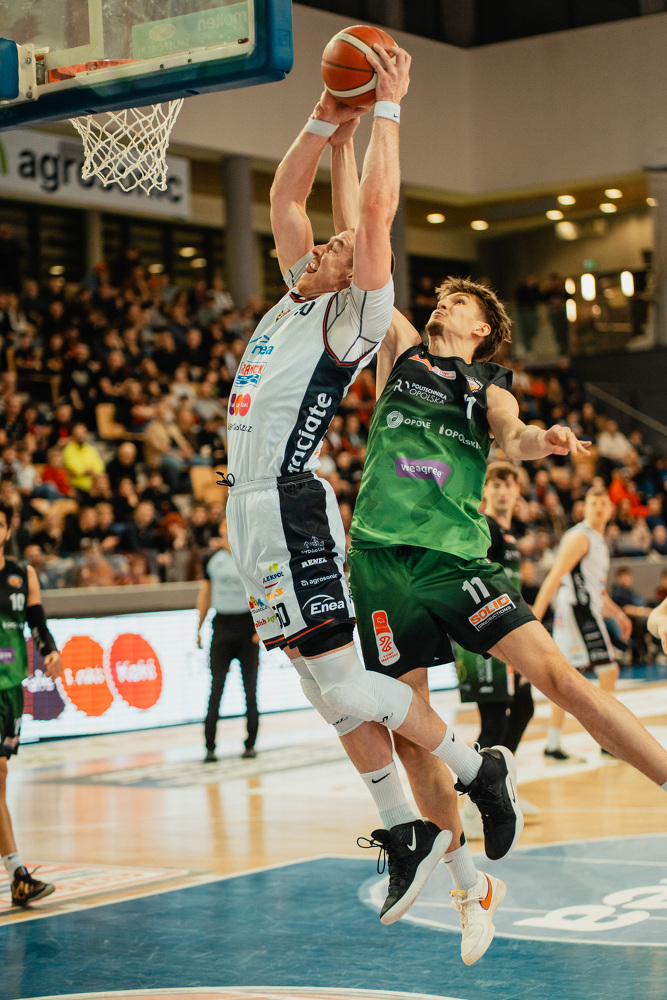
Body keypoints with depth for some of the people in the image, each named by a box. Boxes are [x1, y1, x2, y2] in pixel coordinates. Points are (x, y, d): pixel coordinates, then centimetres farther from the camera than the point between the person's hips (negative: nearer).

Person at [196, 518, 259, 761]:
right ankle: (210, 746, -3)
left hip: (247, 625, -1)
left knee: (250, 689, 5)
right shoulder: (212, 561, 6)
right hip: (221, 626, 1)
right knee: (216, 689, -4)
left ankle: (250, 744, 15)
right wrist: (198, 627, 11)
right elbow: (205, 594, 14)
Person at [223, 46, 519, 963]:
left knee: (342, 682, -11)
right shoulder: (295, 301, 18)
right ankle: (405, 833, 15)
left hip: (290, 509, -8)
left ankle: (483, 771, 3)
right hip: (254, 509, 9)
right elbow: (283, 199, 25)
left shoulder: (353, 316, -3)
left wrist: (388, 108, -7)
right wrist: (329, 124, 18)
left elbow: (375, 212, -14)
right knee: (329, 690, 8)